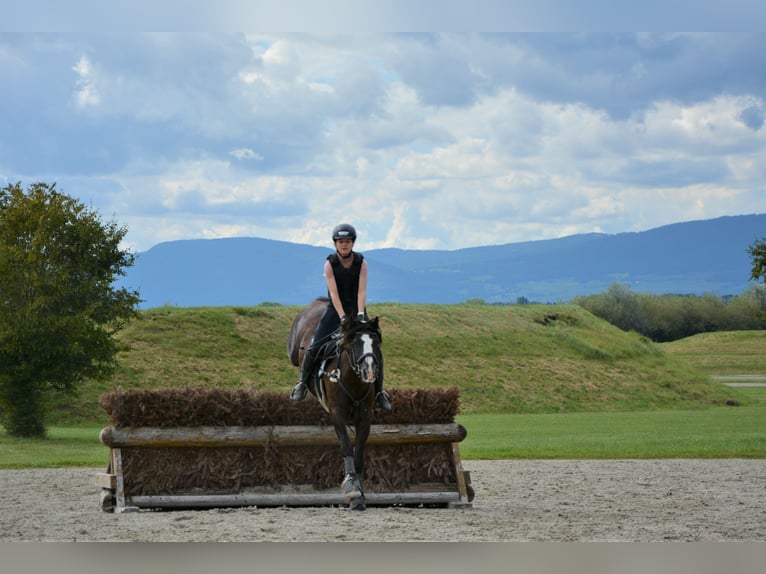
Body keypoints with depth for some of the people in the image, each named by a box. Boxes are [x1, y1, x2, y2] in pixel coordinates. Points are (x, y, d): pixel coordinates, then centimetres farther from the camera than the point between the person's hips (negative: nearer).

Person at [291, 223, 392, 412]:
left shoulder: (361, 263, -7)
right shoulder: (330, 264, -11)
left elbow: (362, 291, -16)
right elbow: (334, 293, -20)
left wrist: (360, 315, -29)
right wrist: (343, 318, -30)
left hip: (356, 310, 1)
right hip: (335, 311, -1)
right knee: (314, 348, -10)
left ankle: (379, 392, 9)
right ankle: (302, 382, 13)